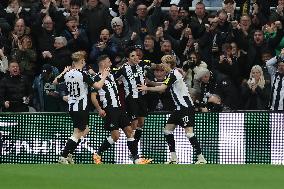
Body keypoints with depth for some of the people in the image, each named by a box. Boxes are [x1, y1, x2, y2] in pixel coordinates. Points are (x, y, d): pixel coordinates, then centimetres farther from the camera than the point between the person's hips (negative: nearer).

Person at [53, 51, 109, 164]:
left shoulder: (67, 74, 2)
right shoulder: (82, 75, -16)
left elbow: (55, 81, 19)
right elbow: (98, 86, -16)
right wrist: (104, 76, 0)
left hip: (71, 108, 8)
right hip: (81, 108, -8)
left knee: (85, 130, 21)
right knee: (77, 133, -4)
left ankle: (69, 154, 18)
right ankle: (63, 157, -12)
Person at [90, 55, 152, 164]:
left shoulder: (111, 75, 15)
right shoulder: (97, 78, -10)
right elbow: (93, 96, -14)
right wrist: (99, 109, -25)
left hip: (118, 108, 8)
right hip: (109, 110, -8)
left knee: (129, 131, 2)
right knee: (115, 136, -12)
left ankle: (136, 159, 3)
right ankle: (97, 154, 5)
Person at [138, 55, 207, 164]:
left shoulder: (173, 74, -15)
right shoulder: (174, 73, 14)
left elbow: (163, 88, -23)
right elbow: (164, 87, 19)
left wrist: (147, 88, -15)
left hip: (186, 107, -11)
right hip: (180, 107, 11)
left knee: (189, 132, -15)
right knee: (168, 130, 9)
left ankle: (201, 158, -14)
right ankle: (174, 159, 12)